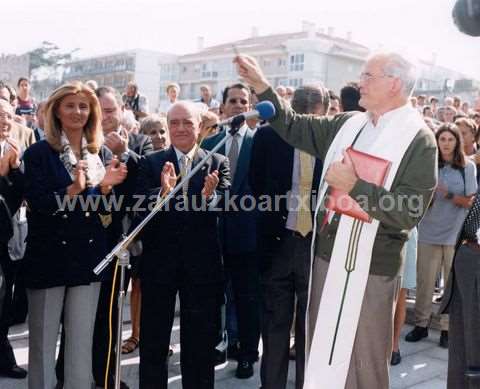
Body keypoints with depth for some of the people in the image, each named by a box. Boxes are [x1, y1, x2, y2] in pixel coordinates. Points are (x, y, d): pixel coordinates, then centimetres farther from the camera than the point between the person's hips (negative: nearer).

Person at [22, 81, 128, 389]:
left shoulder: (103, 153, 7)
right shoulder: (39, 153, -4)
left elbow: (106, 208, 7)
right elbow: (37, 203, -14)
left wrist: (106, 187, -13)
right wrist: (74, 189, -27)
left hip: (88, 255, 3)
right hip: (48, 255, -3)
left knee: (83, 340, 9)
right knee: (43, 340, 7)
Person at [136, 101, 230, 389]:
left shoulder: (218, 163, 2)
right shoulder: (151, 163, 2)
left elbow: (224, 204, -11)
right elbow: (141, 206, -11)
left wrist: (209, 196, -33)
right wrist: (163, 192, -30)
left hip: (202, 260, 0)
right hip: (159, 258, 1)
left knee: (200, 338, 13)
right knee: (153, 338, 14)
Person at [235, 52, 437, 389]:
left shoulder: (418, 139, -11)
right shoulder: (348, 125, 7)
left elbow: (409, 212, -18)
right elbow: (296, 128, 14)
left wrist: (354, 187, -23)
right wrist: (262, 86, 9)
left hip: (369, 268, -6)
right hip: (327, 256, 6)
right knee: (321, 355, 21)